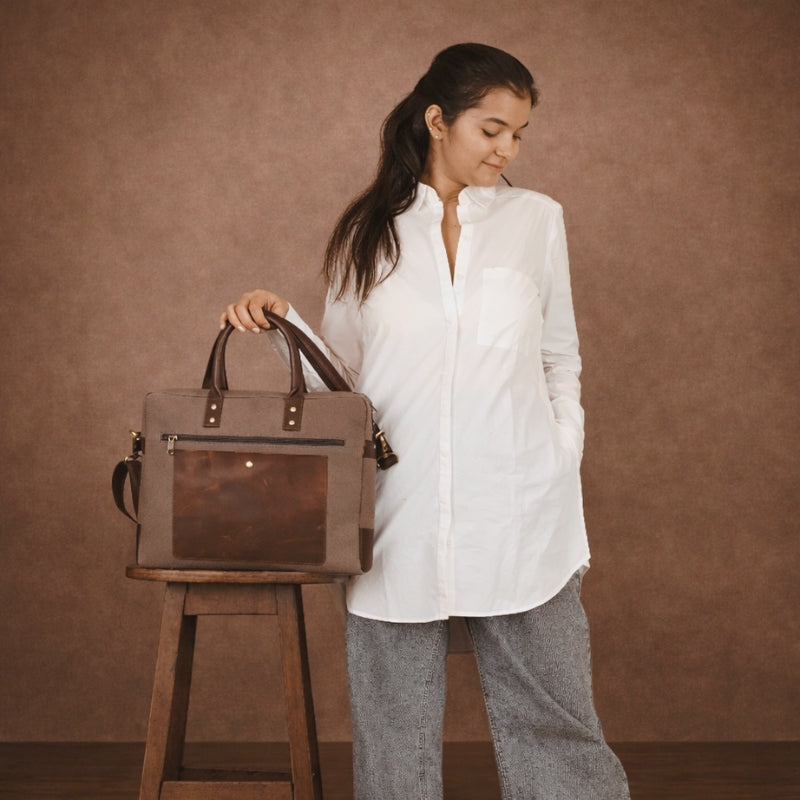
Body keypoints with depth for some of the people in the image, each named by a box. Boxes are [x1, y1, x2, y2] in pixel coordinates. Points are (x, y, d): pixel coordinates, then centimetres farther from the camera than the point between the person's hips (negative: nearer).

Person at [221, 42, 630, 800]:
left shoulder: (536, 219, 7)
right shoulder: (368, 233, 7)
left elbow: (560, 361, 12)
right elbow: (342, 372, 9)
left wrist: (565, 474, 4)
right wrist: (282, 321, -7)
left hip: (518, 519, 0)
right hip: (400, 517, 0)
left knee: (553, 722, 4)